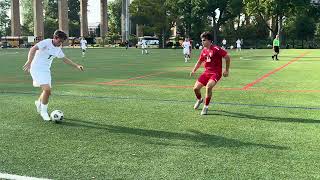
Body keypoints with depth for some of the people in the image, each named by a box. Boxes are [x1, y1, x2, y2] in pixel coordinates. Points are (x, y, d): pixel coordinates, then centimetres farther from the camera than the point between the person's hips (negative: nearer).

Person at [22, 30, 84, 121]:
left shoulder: (58, 49, 10)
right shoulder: (46, 42, -13)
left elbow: (65, 59, 23)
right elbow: (33, 49, -24)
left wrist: (76, 66, 18)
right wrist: (29, 61, -38)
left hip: (46, 70, 8)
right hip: (37, 69, -8)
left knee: (47, 91, 11)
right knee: (47, 89, -19)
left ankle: (39, 103, 44)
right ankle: (44, 111, -1)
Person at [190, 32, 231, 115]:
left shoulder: (216, 49, -15)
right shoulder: (204, 51, 7)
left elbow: (227, 57, -10)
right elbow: (199, 62, 21)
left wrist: (227, 70, -7)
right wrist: (194, 70, 8)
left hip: (216, 73, -7)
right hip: (206, 72, 7)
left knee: (208, 87, -31)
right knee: (196, 88, 0)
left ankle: (206, 107, -11)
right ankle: (199, 100, 36)